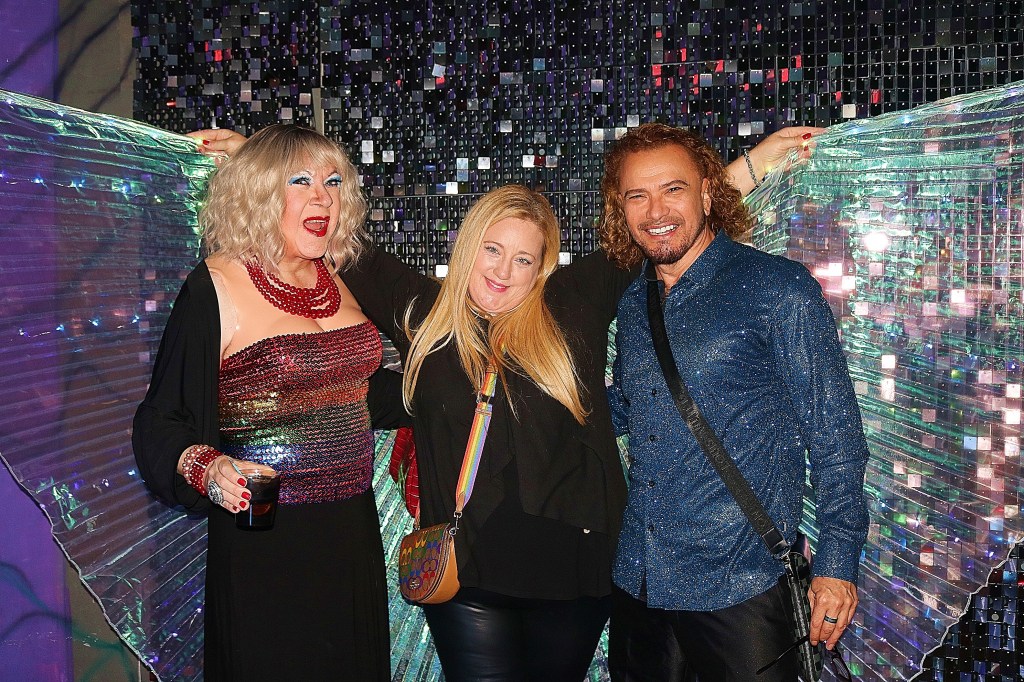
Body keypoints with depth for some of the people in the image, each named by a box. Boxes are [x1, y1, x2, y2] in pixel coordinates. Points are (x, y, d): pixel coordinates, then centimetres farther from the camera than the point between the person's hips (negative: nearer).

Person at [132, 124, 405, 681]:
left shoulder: (336, 280, 8)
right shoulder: (215, 287, -11)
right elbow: (162, 422, -11)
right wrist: (204, 467, -29)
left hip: (352, 530, 6)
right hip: (264, 545, -6)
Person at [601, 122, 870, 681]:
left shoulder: (778, 289, -9)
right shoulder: (632, 303, 8)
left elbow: (834, 434, -9)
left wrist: (836, 563, -12)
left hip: (738, 586, -5)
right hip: (637, 579, 6)